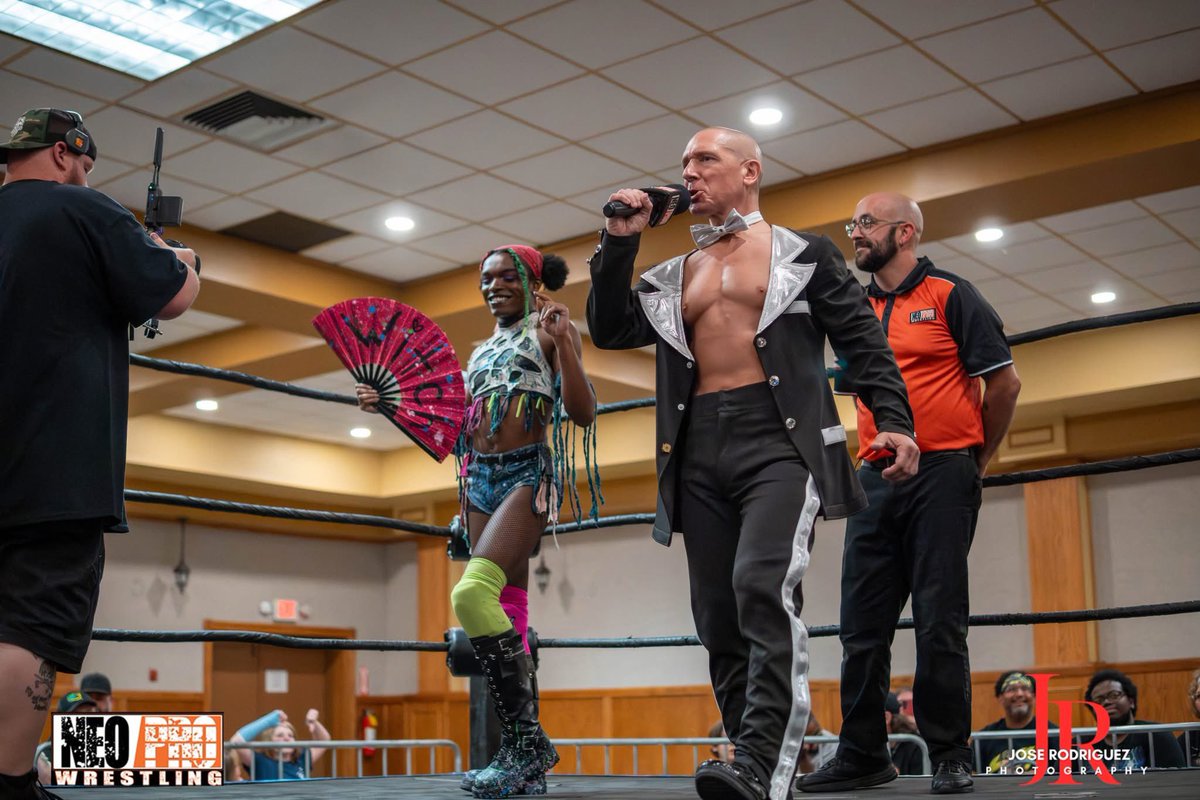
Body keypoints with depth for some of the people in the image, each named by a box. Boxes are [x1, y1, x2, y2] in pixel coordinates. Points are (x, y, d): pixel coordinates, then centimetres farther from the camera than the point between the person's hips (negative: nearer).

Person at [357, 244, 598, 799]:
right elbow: (458, 424, 27)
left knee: (472, 593, -25)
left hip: (531, 474, -7)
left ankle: (527, 740, -20)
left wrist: (562, 342, -16)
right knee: (506, 614, 2)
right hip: (481, 476, 7)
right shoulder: (482, 351, 23)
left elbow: (583, 413, -6)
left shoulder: (552, 329, 5)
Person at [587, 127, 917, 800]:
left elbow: (863, 339, 4)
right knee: (720, 616, 2)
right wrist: (621, 241, 9)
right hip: (700, 455, 5)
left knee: (764, 590, -24)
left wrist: (893, 419, -10)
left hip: (779, 441, -5)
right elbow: (610, 330, 15)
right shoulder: (672, 277, 23)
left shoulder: (804, 254, 11)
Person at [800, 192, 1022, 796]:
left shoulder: (949, 296, 0)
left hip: (940, 476, -5)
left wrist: (975, 461, 3)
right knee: (862, 624, 3)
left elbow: (1004, 381, -2)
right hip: (875, 479, 6)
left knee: (940, 621, -4)